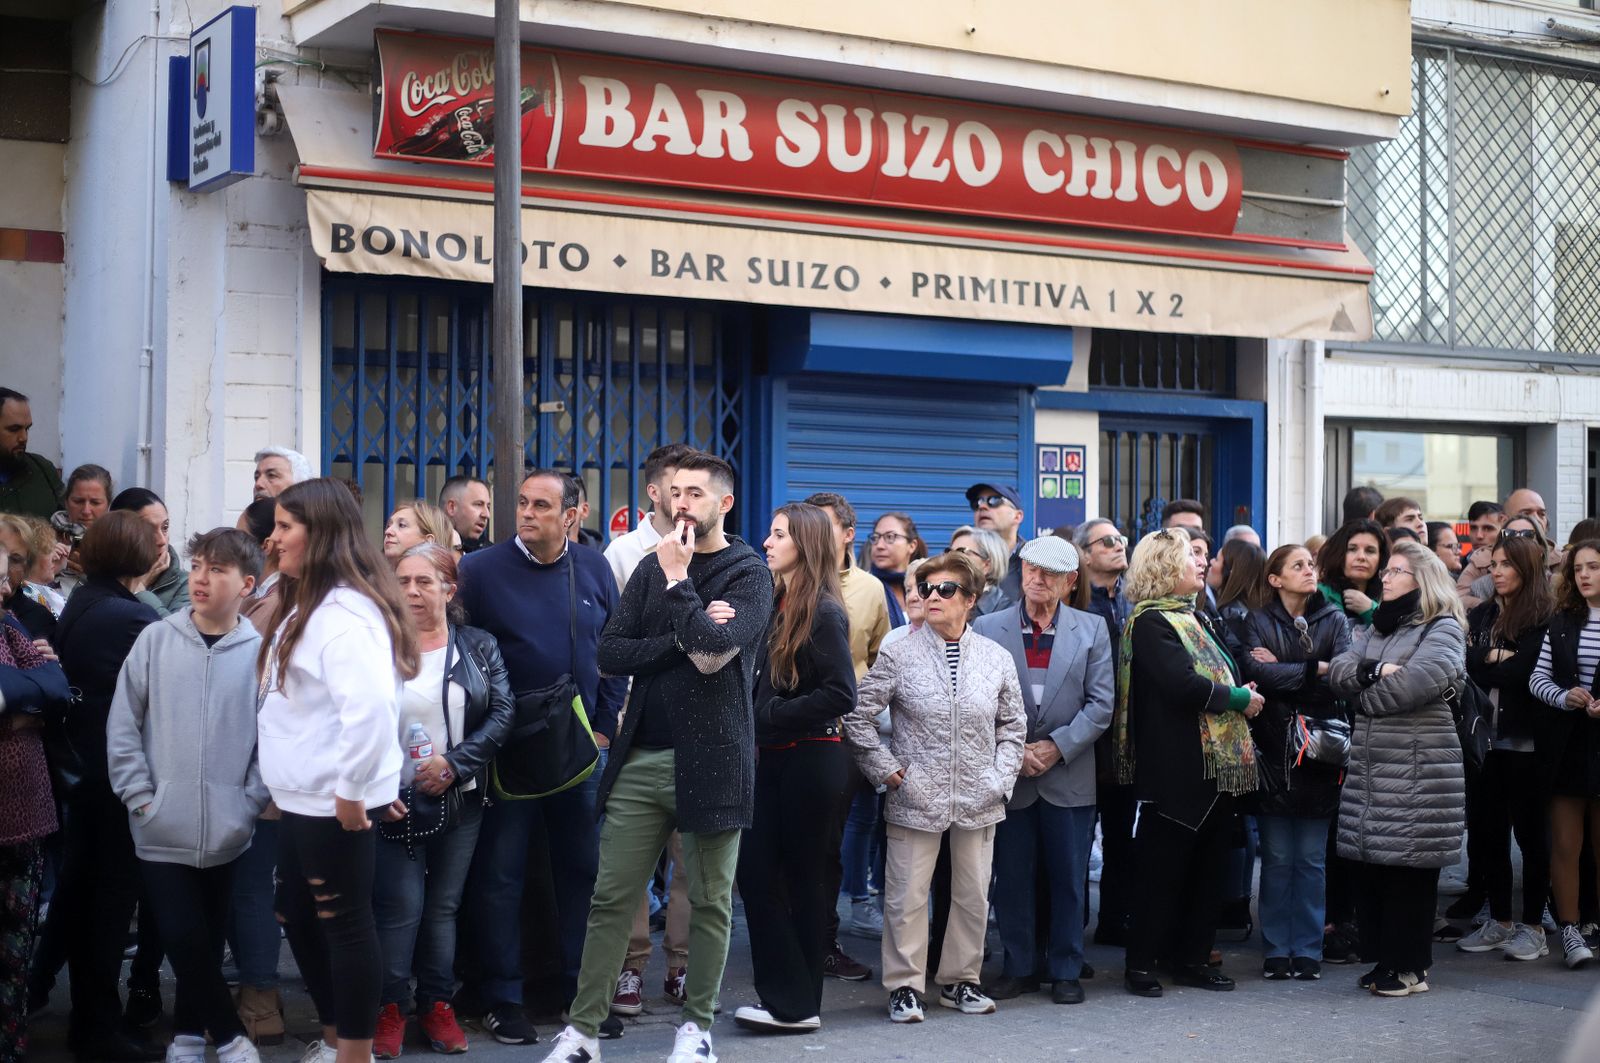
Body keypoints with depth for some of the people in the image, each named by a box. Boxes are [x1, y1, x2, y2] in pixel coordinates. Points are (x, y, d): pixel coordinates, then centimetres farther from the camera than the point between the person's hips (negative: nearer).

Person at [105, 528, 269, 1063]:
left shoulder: (261, 651, -3)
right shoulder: (156, 639, -1)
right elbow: (123, 724, 0)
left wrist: (250, 803, -6)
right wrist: (140, 796, -4)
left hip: (226, 831, 0)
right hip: (163, 828, 0)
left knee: (207, 941, 12)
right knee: (184, 939, -3)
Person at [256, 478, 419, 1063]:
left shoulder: (343, 611, -20)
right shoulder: (310, 604, 14)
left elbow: (369, 704, -32)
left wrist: (350, 787, -25)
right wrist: (295, 785, 19)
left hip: (334, 802, -11)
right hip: (304, 797, 11)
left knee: (344, 923, 0)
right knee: (299, 918, 19)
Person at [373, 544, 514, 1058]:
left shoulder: (479, 647, 4)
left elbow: (501, 713, -3)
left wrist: (455, 763, -15)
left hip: (460, 800, 2)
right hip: (395, 799, -2)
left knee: (443, 905, 9)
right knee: (402, 904, -7)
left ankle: (437, 1005, 19)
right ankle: (390, 1008, 6)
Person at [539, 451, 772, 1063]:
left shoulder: (749, 574, -1)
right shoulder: (651, 569, 12)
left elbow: (713, 652, -18)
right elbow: (611, 653, 0)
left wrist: (677, 581, -10)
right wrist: (684, 636, -12)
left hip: (711, 758, -3)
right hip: (642, 758, 4)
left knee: (710, 904, 6)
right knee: (610, 900, 3)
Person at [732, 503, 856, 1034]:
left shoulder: (823, 612, -12)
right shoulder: (775, 603, 9)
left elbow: (840, 694, -18)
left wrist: (770, 716, -15)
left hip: (812, 760, -7)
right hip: (773, 757, 7)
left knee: (802, 877, 1)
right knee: (755, 871, 4)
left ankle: (796, 1003, 10)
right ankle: (782, 992, 12)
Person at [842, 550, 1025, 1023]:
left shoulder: (996, 659, 5)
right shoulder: (900, 655, -3)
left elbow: (1013, 724, 14)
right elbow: (859, 715, 0)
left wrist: (1001, 777, 4)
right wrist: (885, 768, -4)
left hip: (978, 801, 3)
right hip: (915, 799, -3)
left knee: (973, 895, 9)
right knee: (906, 896, -2)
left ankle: (959, 980, 25)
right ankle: (905, 987, 10)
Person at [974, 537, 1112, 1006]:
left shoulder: (1092, 630, 5)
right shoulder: (988, 628, 3)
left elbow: (1101, 703, 0)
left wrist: (1058, 746, -10)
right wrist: (1014, 751, -10)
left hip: (1069, 777, 0)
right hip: (1009, 775, 0)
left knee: (1069, 879, 4)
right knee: (1013, 879, 5)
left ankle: (1066, 970, 15)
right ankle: (1019, 967, 17)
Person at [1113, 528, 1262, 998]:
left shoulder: (1196, 619, 19)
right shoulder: (1150, 622, -11)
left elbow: (1228, 674, 22)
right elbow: (1182, 683, -22)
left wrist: (1243, 695, 1)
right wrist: (1239, 698, -11)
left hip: (1218, 765, 9)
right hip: (1175, 769, -9)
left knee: (1209, 867, 11)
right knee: (1162, 869, -2)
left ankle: (1194, 959, 20)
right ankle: (1141, 965, 6)